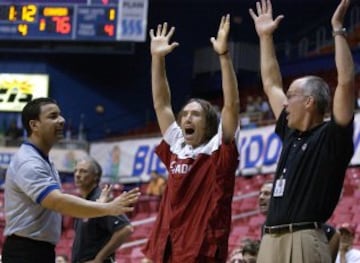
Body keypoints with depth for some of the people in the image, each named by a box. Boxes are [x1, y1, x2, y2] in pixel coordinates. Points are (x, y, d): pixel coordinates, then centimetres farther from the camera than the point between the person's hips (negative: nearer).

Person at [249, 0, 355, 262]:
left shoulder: (332, 137, 0)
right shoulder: (291, 134, 21)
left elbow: (346, 82, -10)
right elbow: (271, 85, 32)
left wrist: (338, 29, -6)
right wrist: (265, 37, 34)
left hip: (304, 239, -8)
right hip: (271, 240, 8)